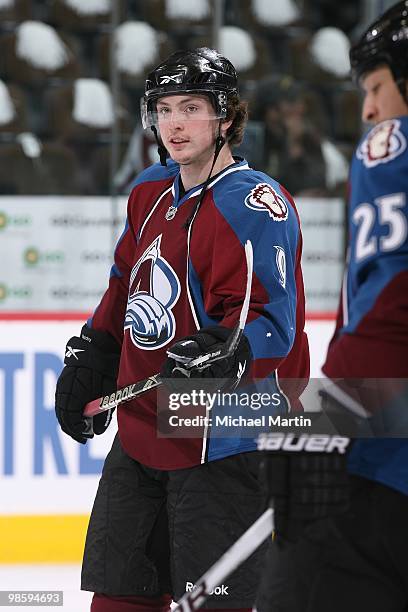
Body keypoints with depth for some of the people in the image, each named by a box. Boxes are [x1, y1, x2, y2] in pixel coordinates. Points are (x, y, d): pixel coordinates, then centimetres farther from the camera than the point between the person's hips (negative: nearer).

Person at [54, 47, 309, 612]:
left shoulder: (254, 204, -14)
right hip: (142, 432, 8)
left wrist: (218, 355, -36)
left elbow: (271, 319, -21)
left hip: (223, 439, -8)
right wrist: (88, 361, 20)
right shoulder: (151, 193, 12)